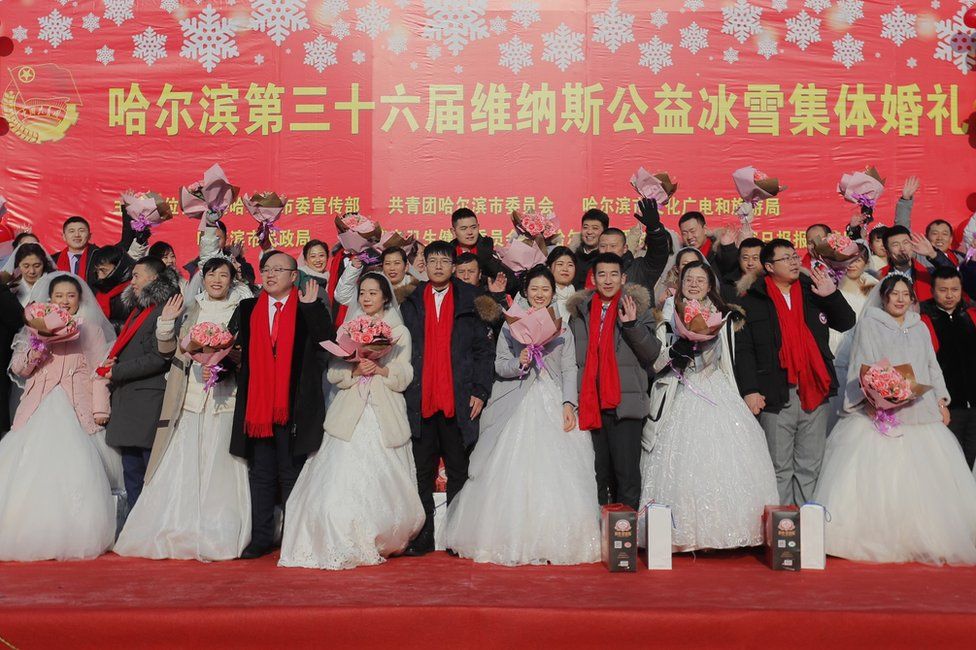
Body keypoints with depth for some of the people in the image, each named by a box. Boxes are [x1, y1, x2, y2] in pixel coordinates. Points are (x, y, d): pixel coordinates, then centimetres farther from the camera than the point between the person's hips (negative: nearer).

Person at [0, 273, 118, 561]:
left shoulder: (92, 330, 9)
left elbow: (99, 373, 5)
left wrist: (100, 410, -3)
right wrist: (34, 353, -7)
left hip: (76, 410, -3)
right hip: (39, 410, 3)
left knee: (74, 471, -13)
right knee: (33, 472, -6)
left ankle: (75, 539, -7)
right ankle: (31, 538, 3)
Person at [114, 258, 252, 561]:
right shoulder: (191, 310, 14)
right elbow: (168, 351, 14)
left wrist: (222, 368, -15)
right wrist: (166, 322, 0)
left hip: (222, 400, -3)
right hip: (188, 398, 4)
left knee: (218, 468, -4)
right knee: (180, 469, 2)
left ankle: (215, 538, 3)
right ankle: (180, 534, 11)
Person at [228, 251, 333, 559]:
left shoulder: (310, 310, 0)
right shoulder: (247, 309, 12)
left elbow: (328, 343, -14)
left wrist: (311, 306, -19)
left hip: (294, 406, -3)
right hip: (257, 404, 4)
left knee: (292, 474, 6)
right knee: (261, 474, 11)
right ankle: (261, 538, 19)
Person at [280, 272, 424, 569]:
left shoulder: (399, 332, 10)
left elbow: (404, 377, 1)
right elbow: (334, 373, 7)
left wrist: (380, 368, -15)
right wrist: (355, 370, -11)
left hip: (385, 417, -1)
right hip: (350, 417, 1)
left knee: (382, 482, -3)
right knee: (344, 481, -10)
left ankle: (379, 542, 15)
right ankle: (345, 547, -2)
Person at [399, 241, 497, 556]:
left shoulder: (471, 302, 7)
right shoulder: (410, 304, 12)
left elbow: (484, 350, 4)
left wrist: (480, 392, -5)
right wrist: (401, 393, 3)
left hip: (459, 403, -1)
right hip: (421, 402, 2)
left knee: (459, 473, 5)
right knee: (422, 474, 5)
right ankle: (422, 539, 12)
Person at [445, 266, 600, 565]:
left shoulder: (562, 327, 12)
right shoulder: (511, 324, 10)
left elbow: (570, 369, 6)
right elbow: (499, 365, 5)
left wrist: (568, 403, -6)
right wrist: (519, 363, -15)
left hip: (554, 404, 1)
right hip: (519, 405, -1)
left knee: (556, 475, -5)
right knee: (515, 475, -6)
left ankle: (555, 542, 3)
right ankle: (516, 543, 0)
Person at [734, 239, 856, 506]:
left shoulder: (814, 293, 11)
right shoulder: (751, 303, 1)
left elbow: (847, 323, 9)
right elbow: (742, 350, -3)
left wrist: (833, 295, -6)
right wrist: (749, 390, -12)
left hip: (815, 392, 3)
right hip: (777, 396, -3)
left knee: (810, 466, 10)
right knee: (780, 468, 4)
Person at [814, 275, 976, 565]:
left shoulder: (920, 328, 19)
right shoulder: (869, 325, 3)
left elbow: (932, 367, 21)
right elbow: (861, 367, -5)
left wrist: (941, 400, 10)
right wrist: (869, 398, -18)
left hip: (920, 415, 5)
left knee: (922, 479, 1)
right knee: (877, 475, -9)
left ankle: (922, 540, 8)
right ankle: (872, 539, -5)